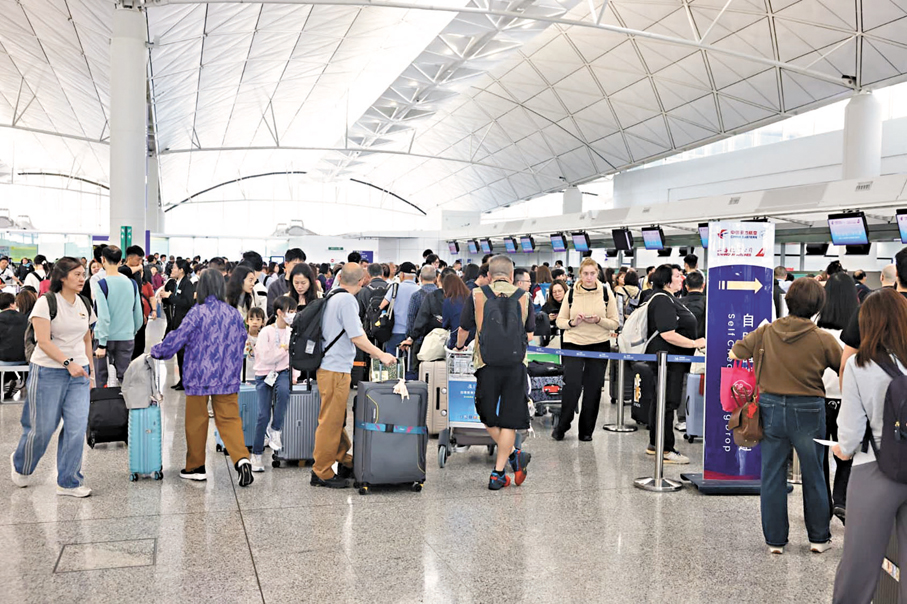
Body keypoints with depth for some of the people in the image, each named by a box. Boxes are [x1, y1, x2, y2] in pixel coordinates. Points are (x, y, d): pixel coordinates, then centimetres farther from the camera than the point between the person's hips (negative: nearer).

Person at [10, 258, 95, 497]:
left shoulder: (85, 304, 9)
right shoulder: (46, 302, -9)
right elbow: (43, 341, -16)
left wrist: (89, 369, 16)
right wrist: (68, 362, -22)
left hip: (78, 372, 5)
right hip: (48, 372, -5)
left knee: (77, 427, -3)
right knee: (42, 428, 4)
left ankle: (68, 482, 8)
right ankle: (21, 465, 34)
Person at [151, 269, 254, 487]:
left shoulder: (197, 313, -13)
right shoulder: (234, 314, 1)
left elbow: (177, 338, -10)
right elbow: (241, 343, 12)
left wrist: (157, 351, 7)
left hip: (200, 377, -3)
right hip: (228, 378, 3)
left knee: (196, 421, 10)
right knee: (229, 419, 7)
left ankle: (195, 467, 21)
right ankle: (242, 458, -13)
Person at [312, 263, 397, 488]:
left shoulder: (331, 298, 11)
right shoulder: (347, 300, -16)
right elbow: (357, 337, -18)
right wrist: (381, 355, -9)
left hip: (329, 366, 9)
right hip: (336, 369, -9)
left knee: (337, 419, 18)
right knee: (331, 422, -2)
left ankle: (346, 462, 29)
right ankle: (322, 473, 5)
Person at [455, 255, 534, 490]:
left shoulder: (476, 295, -1)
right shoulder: (524, 297, 3)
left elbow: (463, 330, 6)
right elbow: (530, 335, 11)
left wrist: (459, 346, 28)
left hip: (487, 364, -1)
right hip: (516, 365, 1)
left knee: (488, 415, 19)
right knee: (509, 418, 8)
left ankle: (513, 454, 18)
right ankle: (498, 473, 9)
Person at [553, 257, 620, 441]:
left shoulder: (606, 292, 2)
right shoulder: (571, 293, 2)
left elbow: (615, 323, 3)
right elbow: (560, 321, 6)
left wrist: (598, 320, -15)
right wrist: (572, 322, -14)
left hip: (599, 345, 1)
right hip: (573, 344, -1)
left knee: (593, 389, 3)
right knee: (572, 386, -10)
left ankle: (586, 431, 16)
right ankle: (561, 427, 9)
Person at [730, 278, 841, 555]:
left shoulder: (765, 332, -6)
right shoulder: (824, 339, -11)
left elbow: (734, 354, 4)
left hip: (771, 408, 1)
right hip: (808, 410, -1)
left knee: (772, 476, 10)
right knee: (813, 476, 14)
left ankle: (775, 540, 17)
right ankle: (819, 538, 26)